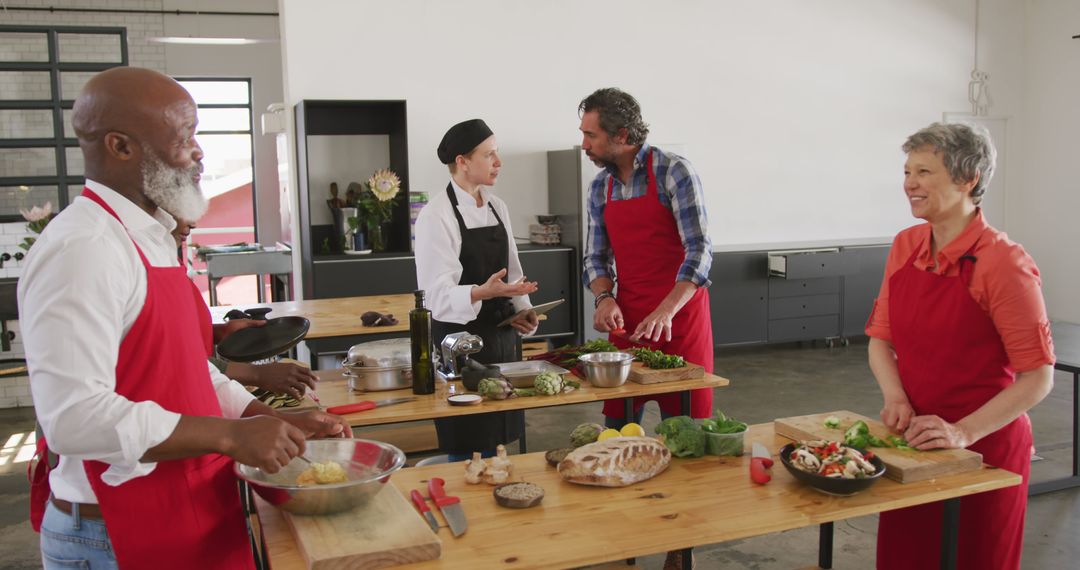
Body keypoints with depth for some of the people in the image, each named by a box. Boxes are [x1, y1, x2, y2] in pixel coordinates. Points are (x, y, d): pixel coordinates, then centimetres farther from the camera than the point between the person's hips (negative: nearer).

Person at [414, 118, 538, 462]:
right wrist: (484, 292, -35)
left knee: (497, 439, 14)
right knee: (462, 446, 1)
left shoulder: (496, 207, 9)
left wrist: (522, 311, -1)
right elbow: (438, 292, -18)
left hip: (501, 335, 7)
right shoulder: (437, 215, -13)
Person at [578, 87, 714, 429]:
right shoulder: (600, 188, 8)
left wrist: (665, 312, -28)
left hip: (680, 315, -5)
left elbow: (699, 251, -17)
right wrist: (604, 297, -9)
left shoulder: (674, 172, -11)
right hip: (625, 320, 5)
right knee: (617, 426, 10)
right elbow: (595, 258, 12)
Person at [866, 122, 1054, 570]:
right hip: (912, 440, 5)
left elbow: (1037, 378, -17)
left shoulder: (1003, 262, -17)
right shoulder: (905, 246, 1)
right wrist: (895, 397, -9)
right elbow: (880, 338, 7)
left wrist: (963, 432, -24)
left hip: (984, 446, -5)